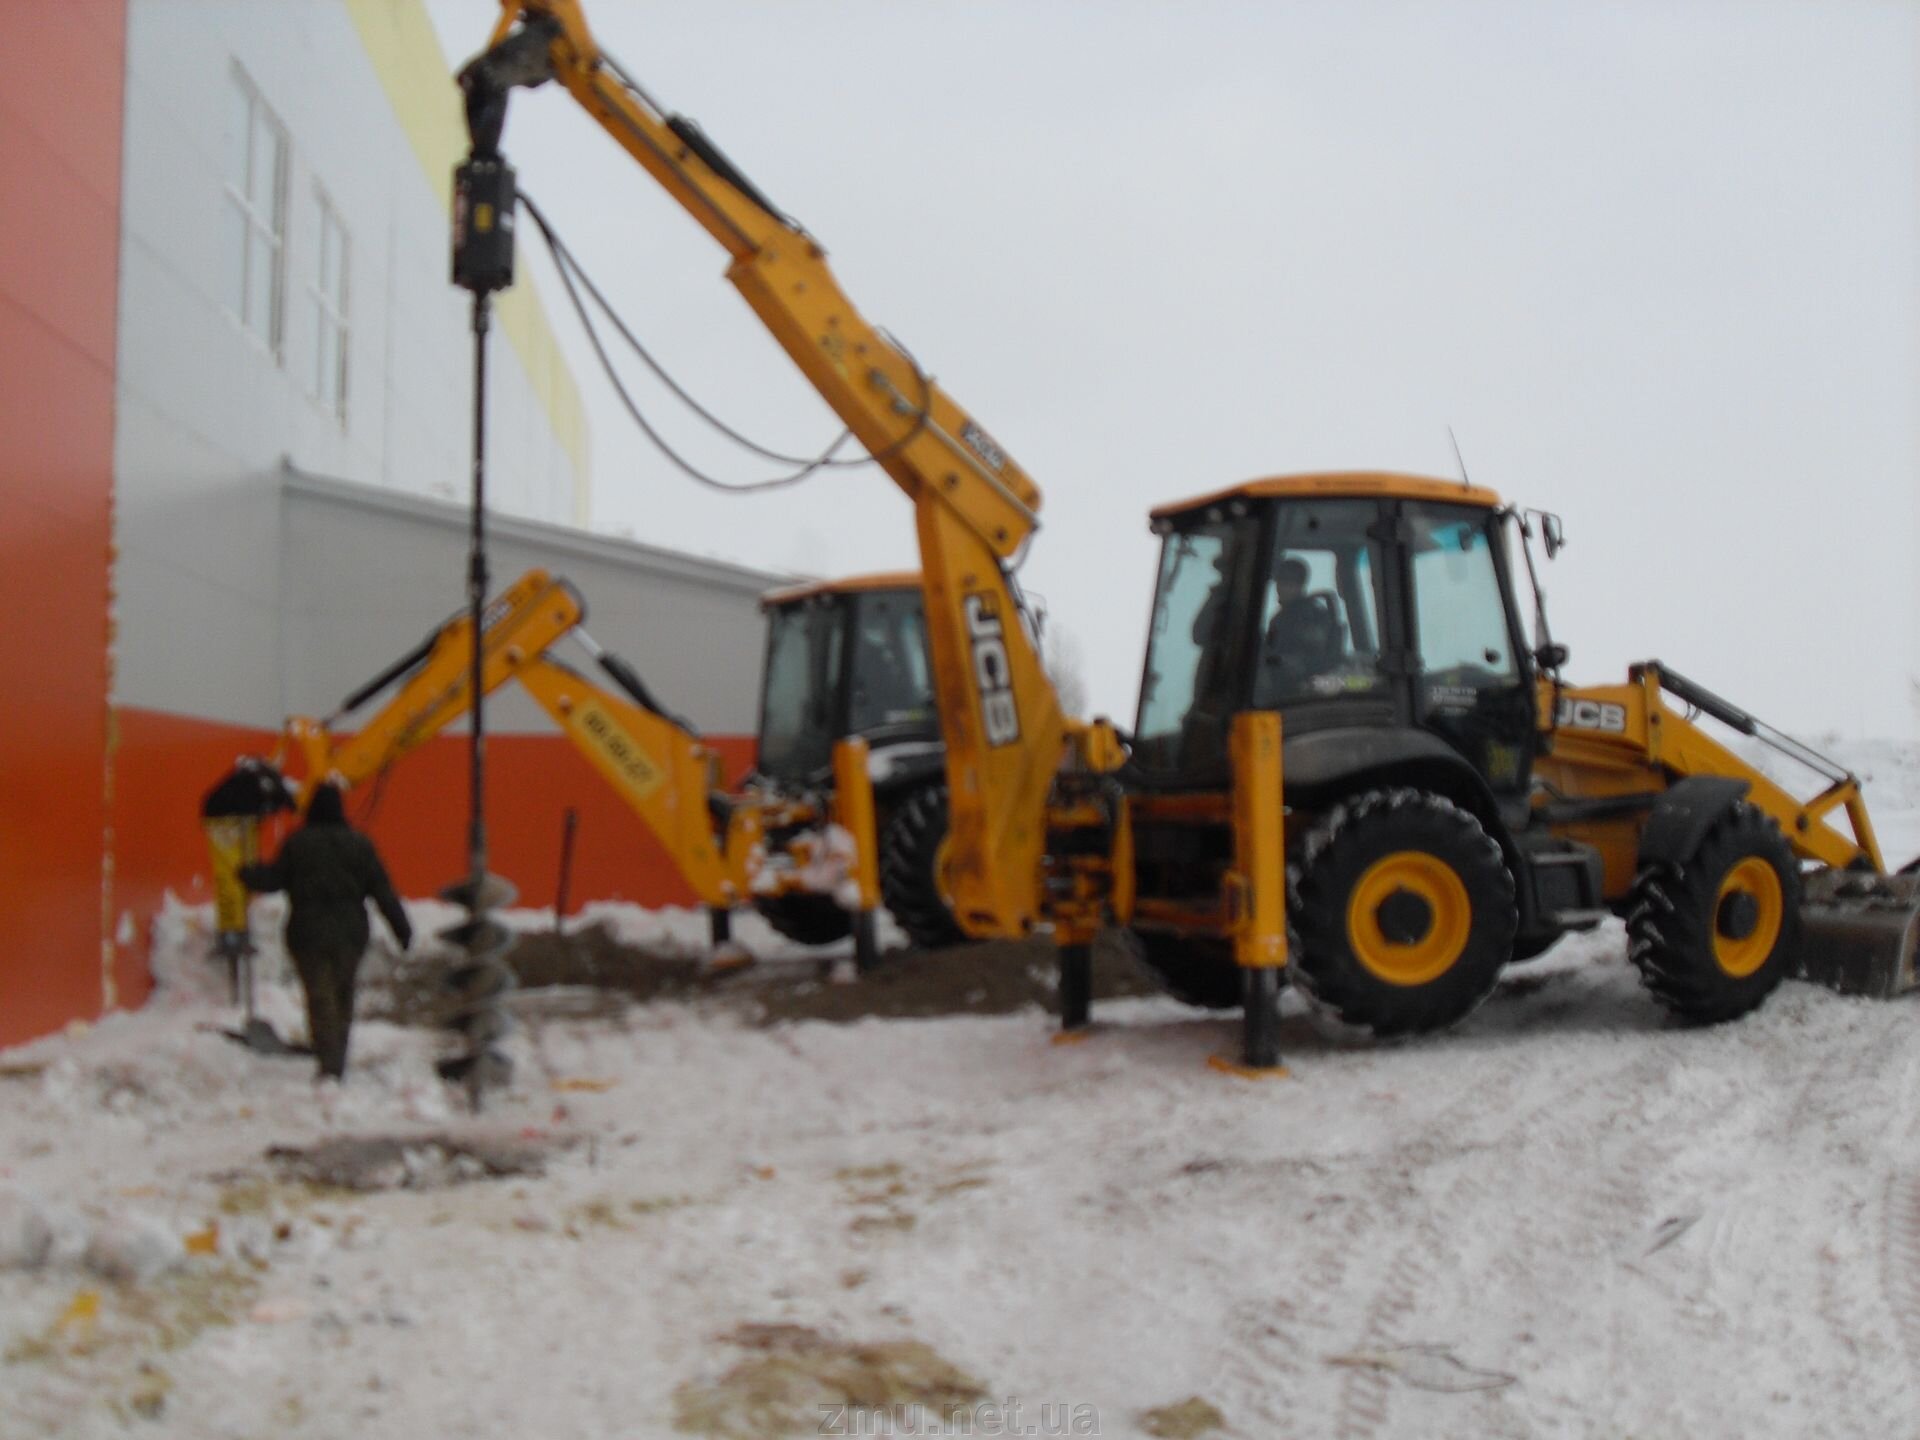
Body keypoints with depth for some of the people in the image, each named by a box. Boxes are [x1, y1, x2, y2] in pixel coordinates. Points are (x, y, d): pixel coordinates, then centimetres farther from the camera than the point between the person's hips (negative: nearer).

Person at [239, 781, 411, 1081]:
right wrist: (402, 929, 3)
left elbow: (274, 878, 2)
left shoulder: (297, 843, -5)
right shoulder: (359, 844, 0)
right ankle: (337, 1065, 22)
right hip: (350, 934, 2)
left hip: (308, 935, -2)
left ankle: (329, 1063, -14)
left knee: (320, 999, -2)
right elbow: (382, 889, -1)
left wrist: (247, 874, 23)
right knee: (343, 997, 16)